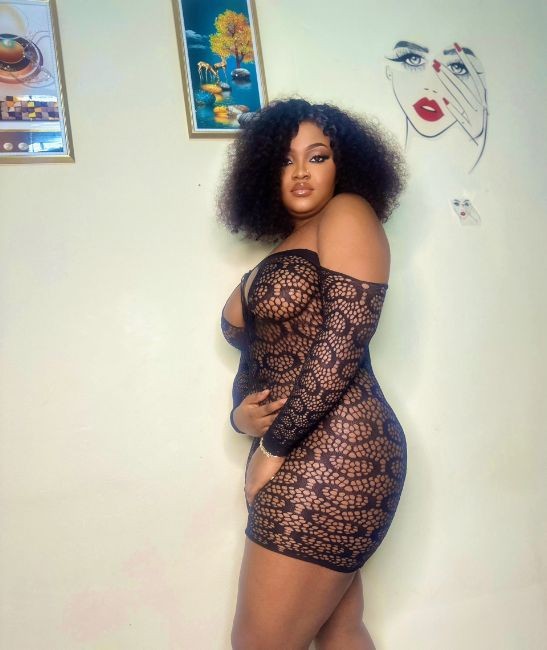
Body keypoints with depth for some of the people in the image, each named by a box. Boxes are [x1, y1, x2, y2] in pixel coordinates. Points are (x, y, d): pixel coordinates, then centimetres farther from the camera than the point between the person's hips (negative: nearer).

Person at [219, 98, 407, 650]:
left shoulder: (347, 214, -2)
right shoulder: (278, 255, 22)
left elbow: (344, 340, -14)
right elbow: (256, 357, 20)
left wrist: (273, 446, -13)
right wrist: (240, 415, -2)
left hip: (332, 454, -8)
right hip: (302, 459, 8)